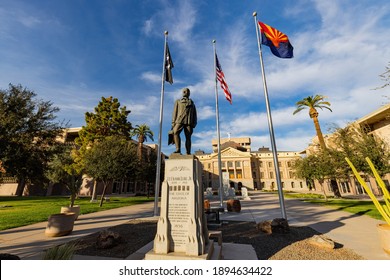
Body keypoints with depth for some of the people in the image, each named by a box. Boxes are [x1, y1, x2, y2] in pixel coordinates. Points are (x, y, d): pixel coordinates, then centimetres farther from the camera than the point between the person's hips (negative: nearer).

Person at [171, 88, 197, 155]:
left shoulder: (192, 103, 27)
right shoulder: (178, 101, 24)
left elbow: (194, 114, 19)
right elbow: (175, 112, 13)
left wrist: (194, 123, 5)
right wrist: (173, 122, 0)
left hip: (189, 121, 1)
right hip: (179, 121, -1)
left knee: (188, 137, -8)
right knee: (175, 133, -26)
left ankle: (188, 153, -11)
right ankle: (178, 149, -31)